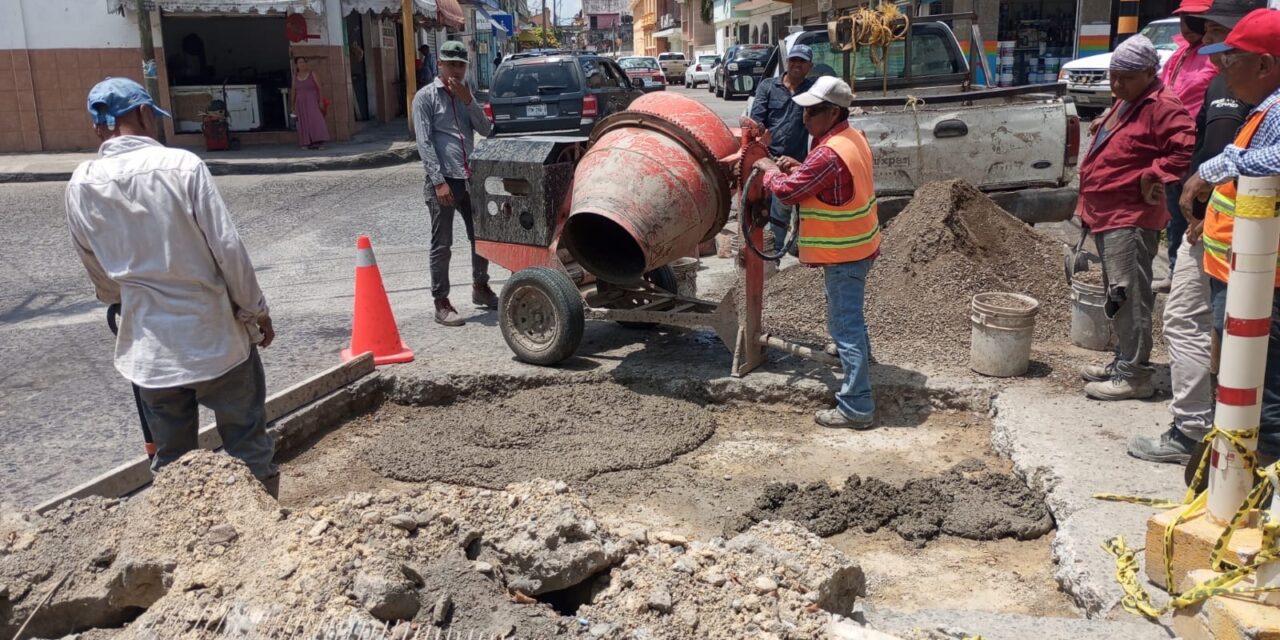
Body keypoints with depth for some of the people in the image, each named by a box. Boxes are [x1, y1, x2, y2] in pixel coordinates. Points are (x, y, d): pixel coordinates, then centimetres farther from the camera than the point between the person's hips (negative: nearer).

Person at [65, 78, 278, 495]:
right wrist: (256, 310, 1)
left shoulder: (81, 186, -1)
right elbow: (228, 248, -12)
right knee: (247, 447, 12)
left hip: (148, 346, 4)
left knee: (171, 460, 16)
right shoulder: (181, 165, -13)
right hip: (214, 335, -3)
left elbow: (97, 271, 13)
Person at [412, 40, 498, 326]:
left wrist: (468, 101, -7)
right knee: (442, 245, -2)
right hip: (443, 179, -6)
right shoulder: (426, 97, -2)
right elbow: (424, 143, -10)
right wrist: (439, 181, -17)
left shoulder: (466, 94, 16)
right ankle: (441, 303, 4)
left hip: (471, 177, 6)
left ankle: (480, 287, 32)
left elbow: (486, 130, 6)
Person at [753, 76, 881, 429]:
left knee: (845, 325, -6)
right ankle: (860, 356, 57)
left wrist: (770, 170, -4)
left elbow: (787, 191, -23)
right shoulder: (852, 137, 5)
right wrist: (799, 167, 1)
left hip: (844, 253, -10)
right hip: (858, 244, 10)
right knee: (849, 313, 32)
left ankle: (856, 408, -2)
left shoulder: (829, 154, -27)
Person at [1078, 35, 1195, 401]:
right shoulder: (1124, 104, 19)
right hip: (1106, 216, 10)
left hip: (1131, 219, -10)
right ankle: (1123, 360, 26)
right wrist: (1089, 206, 19)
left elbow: (1187, 149, -23)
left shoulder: (1162, 107, -13)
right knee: (1117, 295, 16)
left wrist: (1151, 176, -19)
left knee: (1128, 296, -8)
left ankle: (1135, 374, -2)